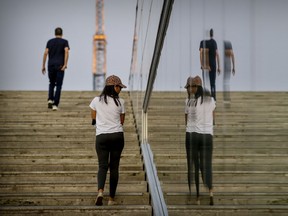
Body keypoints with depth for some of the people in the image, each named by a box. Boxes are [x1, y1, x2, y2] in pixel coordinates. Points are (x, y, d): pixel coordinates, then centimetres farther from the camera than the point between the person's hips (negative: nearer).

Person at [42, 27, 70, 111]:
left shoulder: (50, 41, 10)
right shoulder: (64, 42, 4)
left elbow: (46, 53, 1)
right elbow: (66, 51, -13)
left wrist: (43, 66, 5)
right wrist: (65, 64, -17)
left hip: (51, 65, 2)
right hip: (60, 66, -2)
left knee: (51, 83, 21)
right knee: (58, 85, 2)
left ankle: (50, 99, 3)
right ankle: (55, 105, -6)